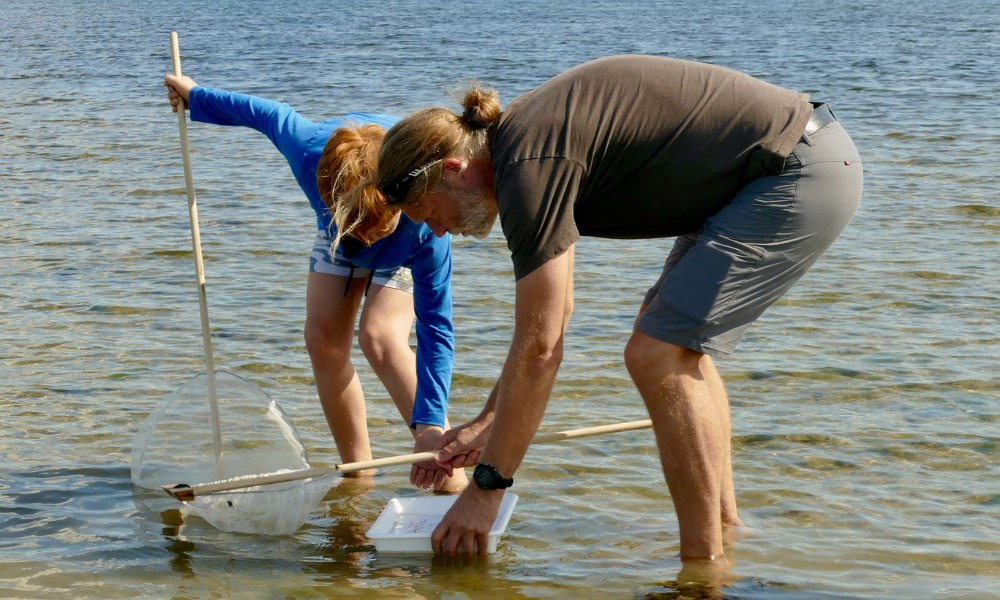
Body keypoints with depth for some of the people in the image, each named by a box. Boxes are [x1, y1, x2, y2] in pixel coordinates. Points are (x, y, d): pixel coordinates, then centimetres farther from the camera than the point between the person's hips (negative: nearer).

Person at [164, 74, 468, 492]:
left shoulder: (425, 226, -47)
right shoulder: (311, 149, -43)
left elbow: (435, 327, -40)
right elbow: (266, 113, -20)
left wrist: (431, 424, -47)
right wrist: (194, 96, 0)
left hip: (407, 248, -4)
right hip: (339, 227, 4)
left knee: (380, 337, -25)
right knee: (323, 339, -6)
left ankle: (452, 479, -24)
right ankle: (357, 473, 6)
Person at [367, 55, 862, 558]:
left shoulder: (531, 169, -19)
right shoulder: (524, 136, 11)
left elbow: (538, 348, -18)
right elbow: (553, 311, 21)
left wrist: (486, 486, -11)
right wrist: (489, 422, 22)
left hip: (802, 175, -11)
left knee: (657, 356, -11)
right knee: (674, 338, 20)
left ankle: (706, 566, -6)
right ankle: (726, 528, 24)